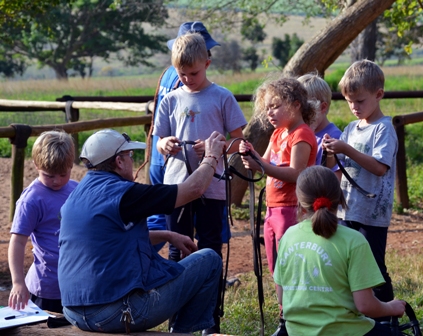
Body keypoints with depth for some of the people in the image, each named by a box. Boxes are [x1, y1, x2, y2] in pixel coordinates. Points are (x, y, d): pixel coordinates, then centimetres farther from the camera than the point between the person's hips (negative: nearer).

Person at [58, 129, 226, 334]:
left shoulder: (78, 195, 9)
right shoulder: (121, 193, -15)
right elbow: (194, 188, -8)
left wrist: (167, 236, 22)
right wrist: (211, 156, 10)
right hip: (122, 313, -9)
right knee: (209, 261, 7)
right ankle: (183, 332, 18)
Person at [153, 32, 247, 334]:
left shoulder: (222, 97, -1)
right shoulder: (171, 100, 8)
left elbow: (238, 140, 0)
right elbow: (160, 141, 11)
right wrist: (166, 145, -13)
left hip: (212, 187, -3)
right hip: (177, 184, 3)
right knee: (178, 252, 9)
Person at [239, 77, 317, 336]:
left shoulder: (301, 135, -13)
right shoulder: (279, 133, 16)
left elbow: (295, 173, -22)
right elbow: (268, 165, 14)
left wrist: (261, 167, -29)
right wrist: (251, 155, -5)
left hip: (292, 209, -10)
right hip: (273, 208, 10)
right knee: (277, 271, 14)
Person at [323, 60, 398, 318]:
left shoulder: (384, 129, -10)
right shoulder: (352, 129, 12)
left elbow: (380, 167, -21)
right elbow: (334, 167, 13)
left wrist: (347, 150, -26)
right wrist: (330, 153, -9)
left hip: (372, 213, -7)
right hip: (348, 210, 7)